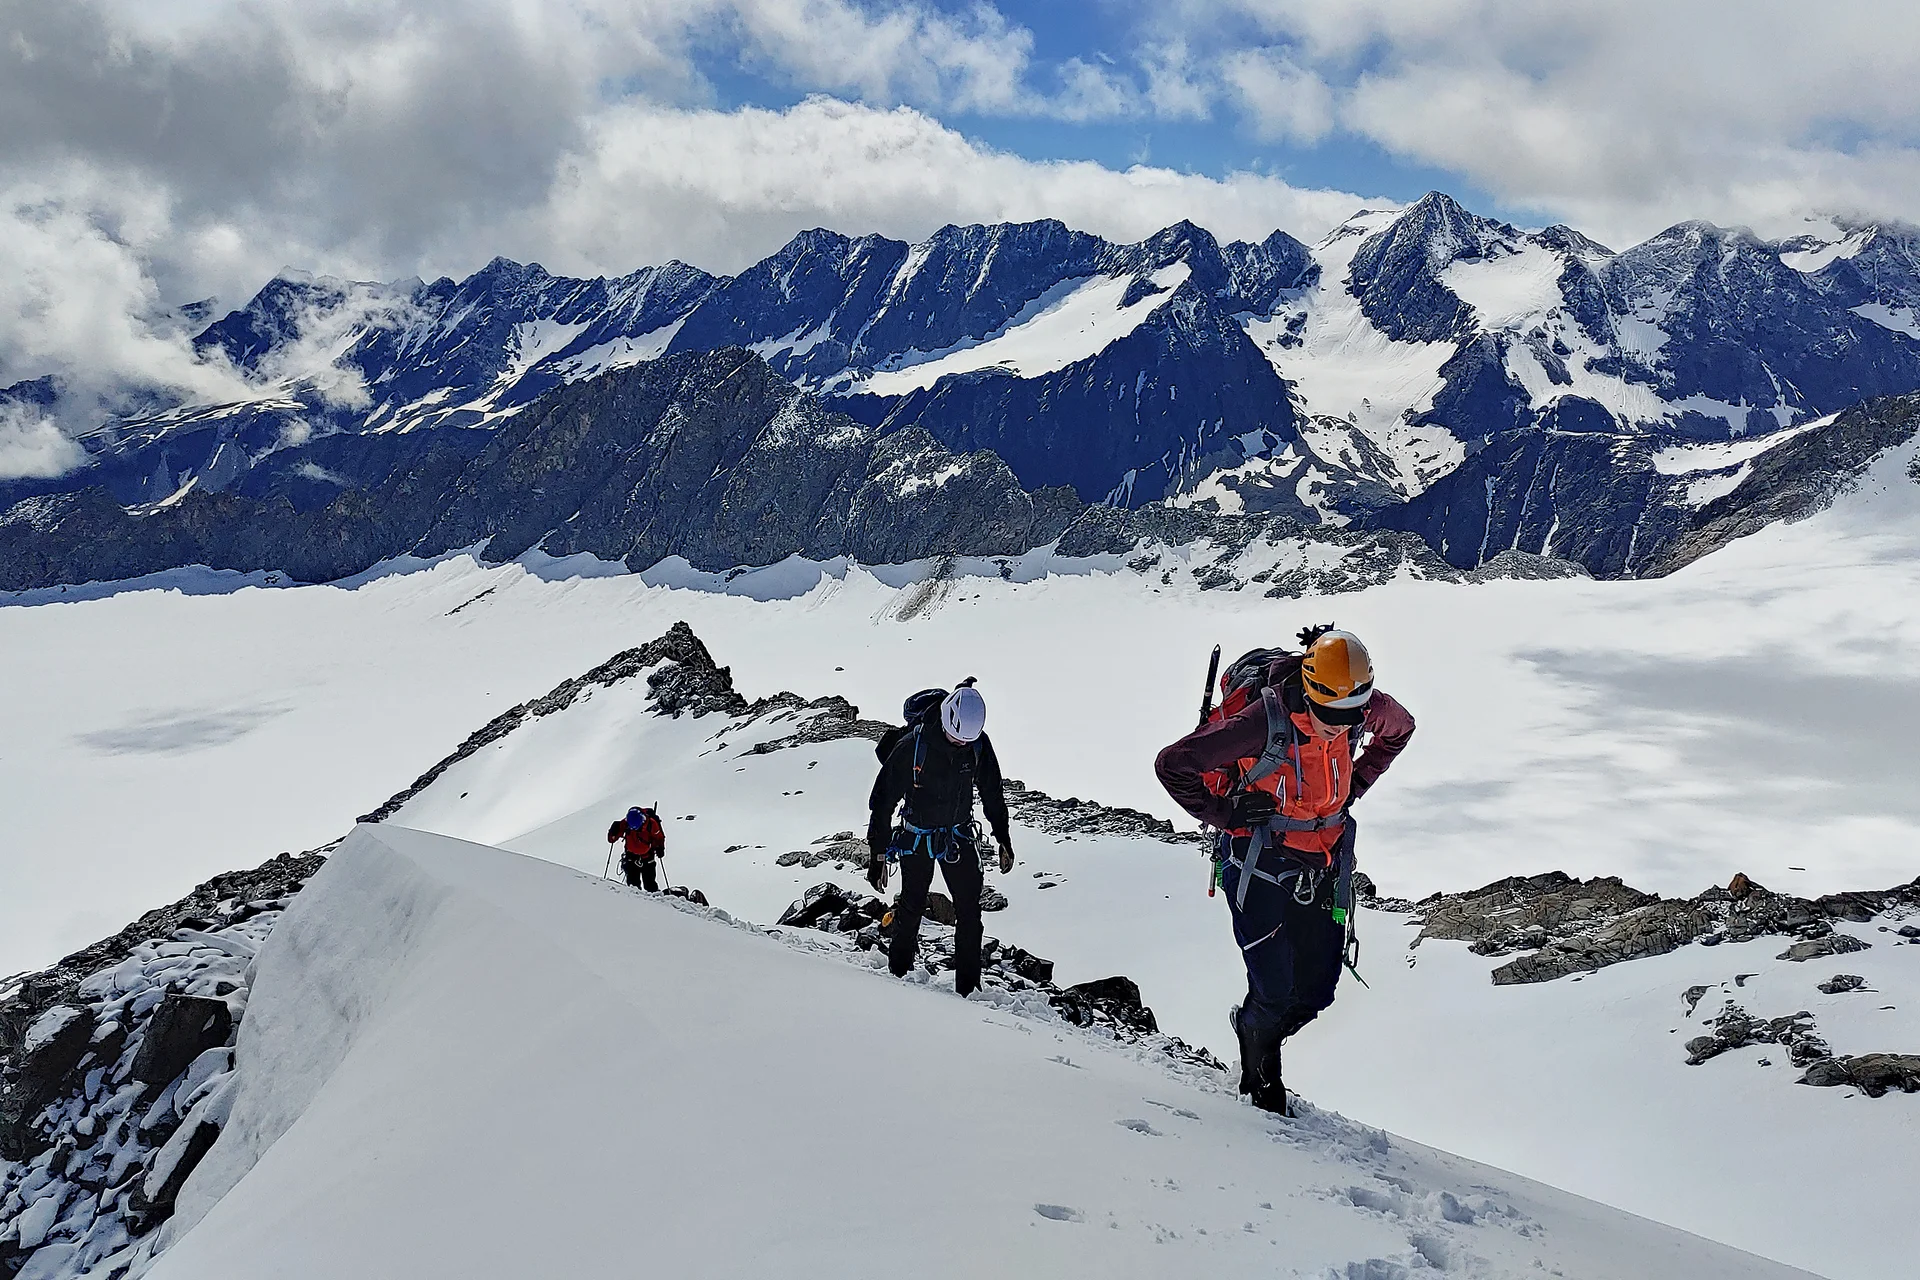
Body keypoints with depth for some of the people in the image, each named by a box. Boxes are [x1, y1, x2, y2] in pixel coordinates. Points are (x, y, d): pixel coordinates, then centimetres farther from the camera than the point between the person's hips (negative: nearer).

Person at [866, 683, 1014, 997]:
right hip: (917, 837, -3)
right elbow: (882, 801, -18)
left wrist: (1003, 839, 8)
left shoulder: (978, 743, -13)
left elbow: (992, 793, 5)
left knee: (969, 911, -1)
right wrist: (877, 856, -17)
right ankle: (899, 977, 26)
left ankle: (968, 989, 7)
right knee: (911, 908, 4)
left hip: (959, 836, 3)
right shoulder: (910, 746, -26)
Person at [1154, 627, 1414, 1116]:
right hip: (1259, 863, -5)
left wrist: (1354, 786, 5)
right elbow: (1172, 765, -19)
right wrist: (1224, 813, -18)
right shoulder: (1263, 720, -28)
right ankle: (1261, 1076, 28)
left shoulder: (1364, 706, -12)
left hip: (1324, 863, 5)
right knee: (1274, 992, -5)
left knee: (1315, 992, 6)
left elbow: (1400, 728, 15)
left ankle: (1256, 1030, 38)